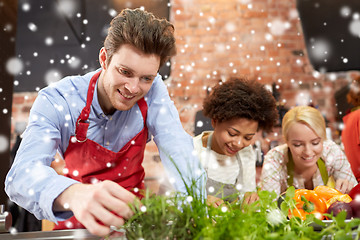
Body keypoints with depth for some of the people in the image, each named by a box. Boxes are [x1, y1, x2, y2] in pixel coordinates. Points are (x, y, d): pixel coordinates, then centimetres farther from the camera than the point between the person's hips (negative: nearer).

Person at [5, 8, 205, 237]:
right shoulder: (55, 100, -19)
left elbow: (177, 147, -19)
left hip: (132, 217, 1)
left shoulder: (153, 91, -12)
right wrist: (74, 194, -53)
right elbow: (23, 172, -31)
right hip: (77, 222, 0)